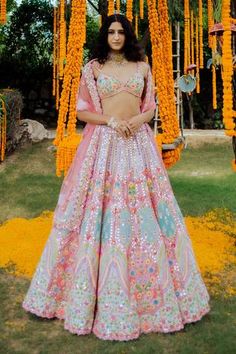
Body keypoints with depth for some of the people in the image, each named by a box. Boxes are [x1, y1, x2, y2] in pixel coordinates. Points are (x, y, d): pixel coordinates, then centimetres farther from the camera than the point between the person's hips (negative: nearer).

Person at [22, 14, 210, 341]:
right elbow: (82, 111, 2)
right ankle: (102, 291, 12)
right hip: (103, 144, -2)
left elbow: (151, 107, 12)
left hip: (138, 144, 2)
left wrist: (138, 120, -10)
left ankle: (148, 293, 19)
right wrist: (111, 121, -13)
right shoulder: (93, 68, 5)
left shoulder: (143, 67, 11)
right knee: (100, 213, -2)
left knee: (142, 213, 3)